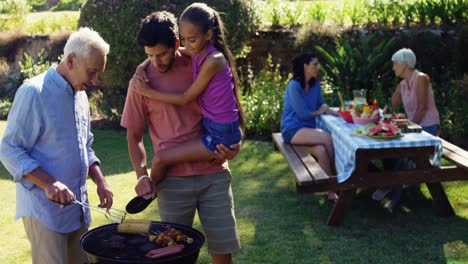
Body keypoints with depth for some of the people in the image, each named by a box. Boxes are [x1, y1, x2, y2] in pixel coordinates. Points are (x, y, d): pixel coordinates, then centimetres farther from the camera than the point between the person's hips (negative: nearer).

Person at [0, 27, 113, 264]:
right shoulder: (33, 92, -12)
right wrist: (48, 184, -25)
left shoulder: (80, 95, 13)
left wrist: (100, 182, 6)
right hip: (44, 209, -7)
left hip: (77, 206, 8)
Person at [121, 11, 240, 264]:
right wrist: (141, 173, -11)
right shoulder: (141, 81, -3)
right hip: (172, 179, 0)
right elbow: (134, 135, 5)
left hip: (214, 174, 1)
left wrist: (233, 143, -6)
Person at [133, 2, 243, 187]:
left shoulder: (213, 60, -24)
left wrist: (150, 93, -10)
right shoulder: (197, 53, 0)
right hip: (212, 126, 9)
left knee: (160, 159, -9)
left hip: (221, 134, -9)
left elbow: (185, 98, -16)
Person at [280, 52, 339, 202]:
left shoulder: (315, 84, 9)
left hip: (308, 129, 6)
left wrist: (338, 112, -6)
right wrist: (319, 112, 4)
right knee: (328, 138, -26)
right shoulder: (294, 85, -14)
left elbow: (321, 106, 13)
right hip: (293, 130, -6)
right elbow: (303, 113, -14)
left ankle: (331, 191, -19)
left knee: (322, 151, -27)